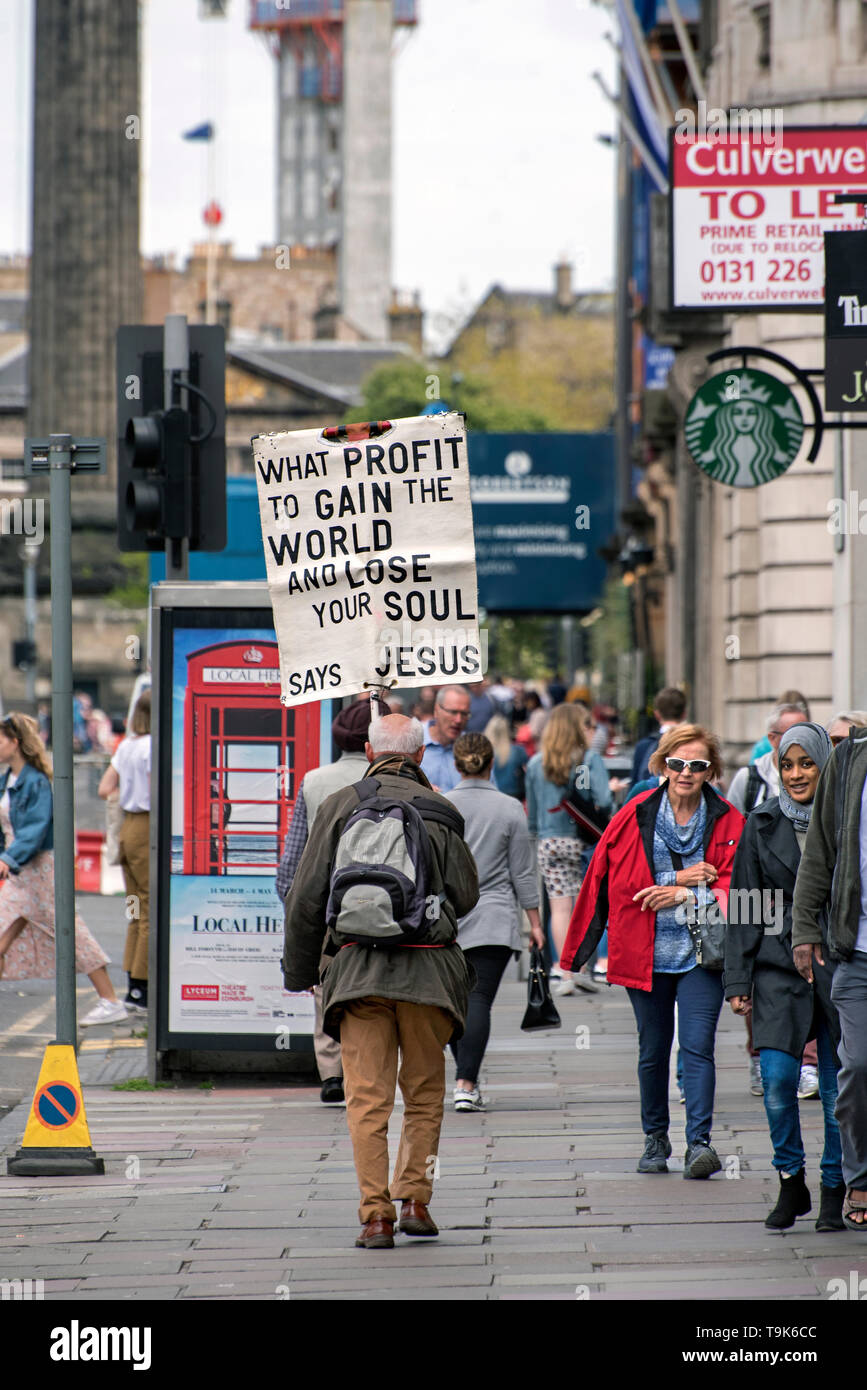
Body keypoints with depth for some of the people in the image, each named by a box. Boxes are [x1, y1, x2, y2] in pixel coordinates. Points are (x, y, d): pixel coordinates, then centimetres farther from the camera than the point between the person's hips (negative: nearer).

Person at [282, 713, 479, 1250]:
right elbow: (467, 895, 6)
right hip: (428, 967, 0)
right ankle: (414, 1200, 8)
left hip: (356, 965, 0)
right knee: (425, 1093, 14)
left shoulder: (341, 807, 4)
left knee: (368, 1098, 1)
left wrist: (299, 969, 13)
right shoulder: (440, 812, 3)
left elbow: (307, 897, 4)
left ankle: (376, 1215, -4)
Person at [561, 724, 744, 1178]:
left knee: (697, 1046, -13)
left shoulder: (728, 822, 0)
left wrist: (683, 895, -14)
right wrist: (679, 877, -12)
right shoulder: (635, 816, 0)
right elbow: (619, 881, -4)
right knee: (653, 1050, 11)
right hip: (646, 952, 1)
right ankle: (655, 1140, 26)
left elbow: (735, 887, -3)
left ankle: (699, 1142, -15)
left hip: (701, 953, -1)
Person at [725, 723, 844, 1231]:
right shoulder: (762, 825, 7)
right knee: (778, 1076, -14)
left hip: (839, 963, -1)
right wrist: (739, 981, 2)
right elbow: (744, 909, 8)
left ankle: (834, 1191, 16)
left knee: (839, 1088, 2)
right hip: (780, 965, 1)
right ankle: (791, 1183, 3)